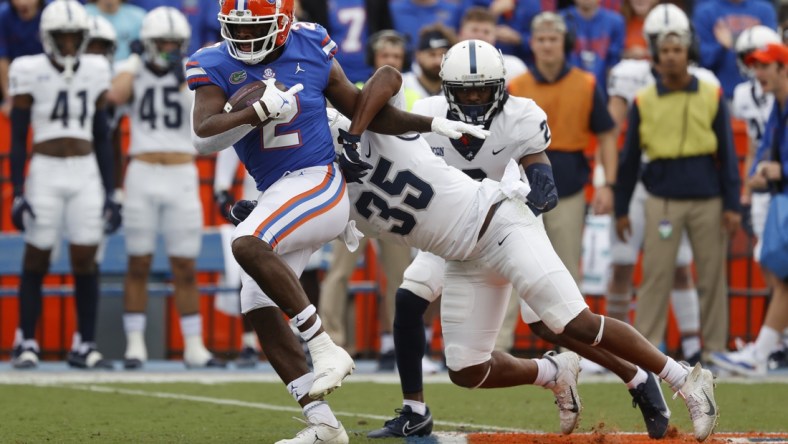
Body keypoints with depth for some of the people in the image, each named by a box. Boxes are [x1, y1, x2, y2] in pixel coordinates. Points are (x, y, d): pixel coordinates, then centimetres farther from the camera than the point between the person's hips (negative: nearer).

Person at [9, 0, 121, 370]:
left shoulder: (95, 72, 7)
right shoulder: (30, 73, -4)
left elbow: (102, 137, 13)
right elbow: (17, 140, -2)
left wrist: (109, 193, 11)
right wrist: (17, 194, -8)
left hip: (86, 174, 3)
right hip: (45, 172, -3)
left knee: (85, 259, 0)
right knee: (36, 259, 1)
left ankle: (85, 346, 6)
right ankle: (26, 344, 9)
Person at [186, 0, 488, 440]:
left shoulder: (311, 50, -2)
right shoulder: (216, 66, 0)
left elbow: (362, 109, 9)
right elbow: (203, 137, -13)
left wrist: (431, 124, 6)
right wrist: (258, 111, -25)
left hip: (318, 181, -5)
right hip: (276, 196, 6)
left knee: (248, 245, -30)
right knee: (259, 309, 1)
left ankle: (327, 350, -24)